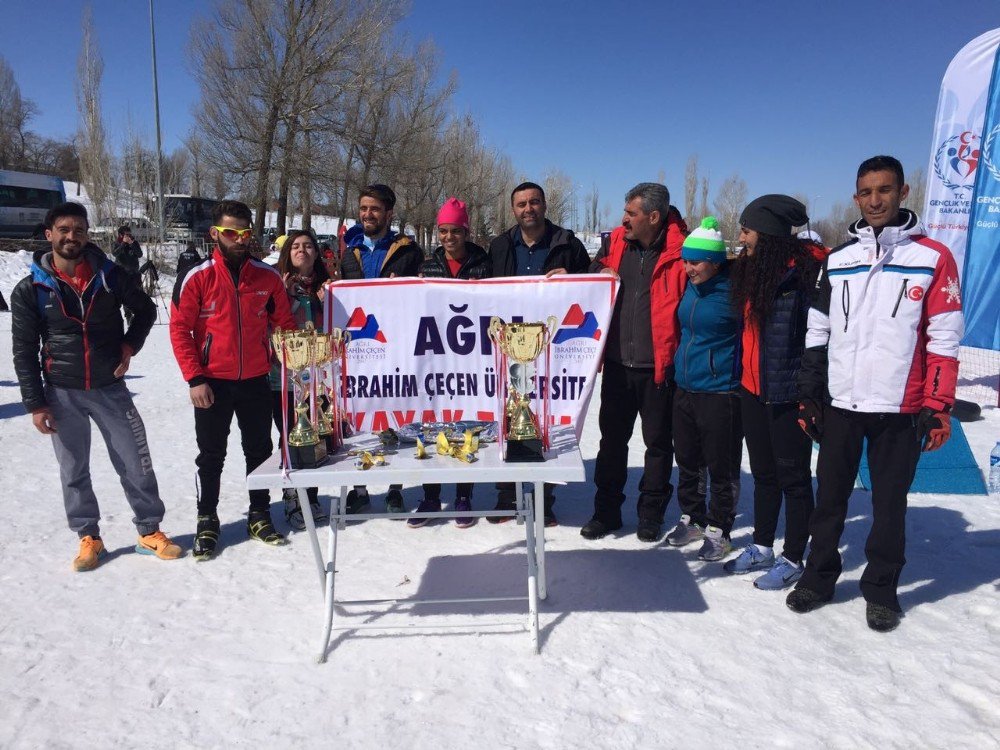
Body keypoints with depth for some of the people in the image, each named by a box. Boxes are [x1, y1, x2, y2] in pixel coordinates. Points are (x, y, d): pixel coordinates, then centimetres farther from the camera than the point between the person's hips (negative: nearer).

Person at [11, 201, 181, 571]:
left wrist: (129, 346, -2)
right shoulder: (30, 289, -3)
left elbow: (145, 310, 13)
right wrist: (35, 403, -5)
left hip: (110, 388, 0)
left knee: (136, 464, 4)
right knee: (73, 471, 9)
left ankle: (150, 531, 19)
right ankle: (89, 538, 25)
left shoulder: (110, 276, -3)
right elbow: (24, 350, -1)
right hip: (62, 394, 0)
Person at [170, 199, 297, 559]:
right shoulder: (197, 277, -7)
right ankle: (207, 520, 25)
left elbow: (284, 324, 8)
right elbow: (179, 330, -6)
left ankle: (260, 515, 27)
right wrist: (195, 379, -12)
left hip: (256, 381, 3)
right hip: (212, 383, -2)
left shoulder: (268, 276, 0)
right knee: (211, 455, 10)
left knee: (259, 450, 12)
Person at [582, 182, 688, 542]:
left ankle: (651, 513, 27)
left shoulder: (678, 252, -9)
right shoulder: (615, 243, 5)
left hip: (659, 366, -4)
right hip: (617, 363, 4)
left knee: (658, 442, 11)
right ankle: (606, 510, 27)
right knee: (612, 439, 13)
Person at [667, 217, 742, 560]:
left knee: (721, 467, 6)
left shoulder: (733, 291, -15)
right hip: (684, 388, 7)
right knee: (687, 460, 17)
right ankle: (692, 518, 34)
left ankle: (718, 530, 21)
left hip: (719, 391, -7)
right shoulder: (691, 287, 6)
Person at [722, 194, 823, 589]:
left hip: (787, 394, -8)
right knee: (763, 473, 18)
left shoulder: (807, 271, -15)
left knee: (793, 477, 6)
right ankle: (762, 548, 33)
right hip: (753, 390, 8)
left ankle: (792, 559, 20)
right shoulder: (753, 271, 10)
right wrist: (743, 377, 13)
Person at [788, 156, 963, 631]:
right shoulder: (838, 261, 8)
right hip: (839, 403, 3)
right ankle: (819, 576, 27)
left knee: (890, 503, 9)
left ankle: (881, 588, 26)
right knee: (830, 498, 11)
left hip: (899, 408, -2)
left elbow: (944, 339, -3)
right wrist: (808, 395, 6)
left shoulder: (932, 258, -1)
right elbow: (818, 332, 10)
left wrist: (938, 407, -7)